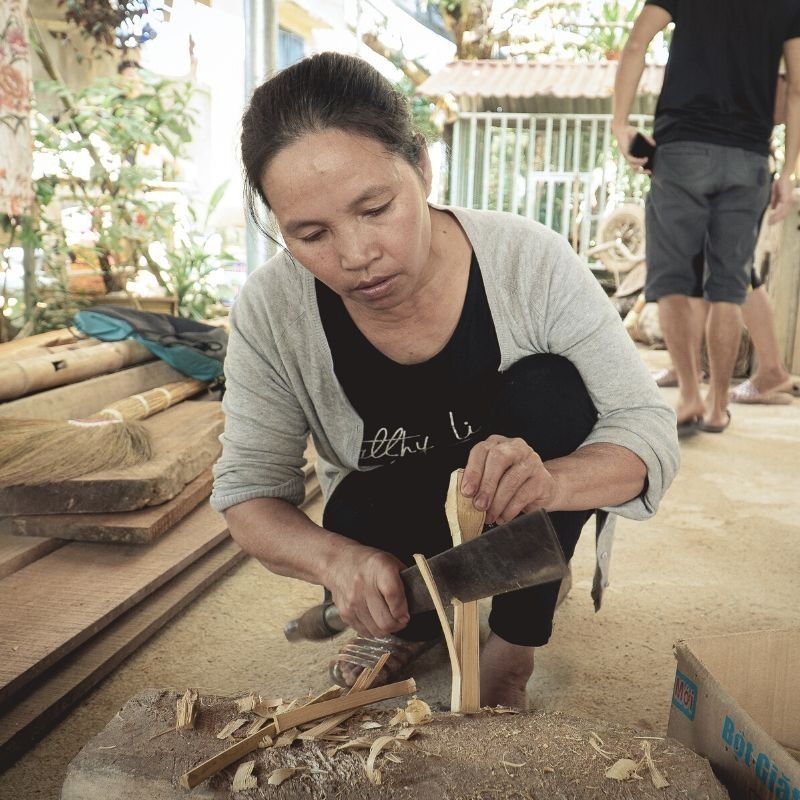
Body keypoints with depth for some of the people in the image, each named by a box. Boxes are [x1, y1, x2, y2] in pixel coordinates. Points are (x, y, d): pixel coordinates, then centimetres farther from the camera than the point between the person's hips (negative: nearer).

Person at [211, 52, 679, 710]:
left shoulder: (531, 260, -24)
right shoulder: (270, 312, -20)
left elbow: (649, 427, -21)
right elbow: (248, 489, -15)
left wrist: (549, 481, -44)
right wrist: (334, 558, -37)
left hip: (524, 525, 0)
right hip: (390, 533, 1)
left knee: (549, 389, -28)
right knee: (356, 516, -32)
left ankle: (515, 642, -11)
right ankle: (417, 621, 3)